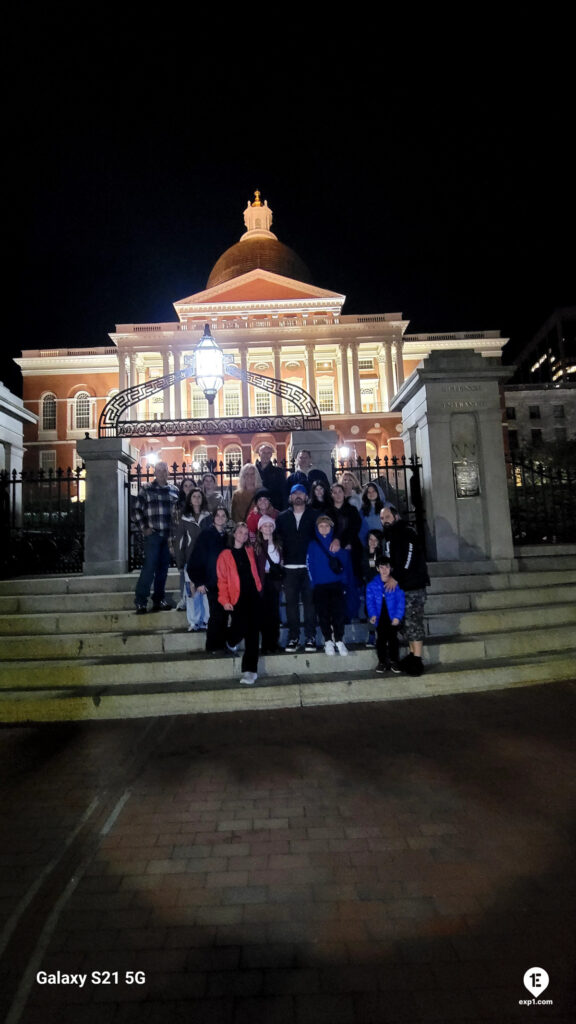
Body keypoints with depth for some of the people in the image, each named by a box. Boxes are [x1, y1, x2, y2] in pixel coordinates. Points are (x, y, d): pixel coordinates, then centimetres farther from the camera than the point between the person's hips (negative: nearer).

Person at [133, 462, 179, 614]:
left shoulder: (174, 490, 11)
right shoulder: (146, 489, 1)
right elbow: (137, 510, 1)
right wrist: (143, 528, -5)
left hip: (168, 535, 4)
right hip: (152, 534, -4)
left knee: (163, 568, 9)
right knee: (150, 567, -8)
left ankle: (158, 599, 19)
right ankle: (140, 601, -1)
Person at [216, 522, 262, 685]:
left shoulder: (249, 552, 14)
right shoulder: (225, 555, 3)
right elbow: (222, 579, -2)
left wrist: (258, 589, 9)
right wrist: (225, 600, -9)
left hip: (253, 596, 3)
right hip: (237, 598, -3)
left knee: (252, 632, -2)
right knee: (240, 628, -11)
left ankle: (250, 670, 2)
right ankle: (231, 642, 28)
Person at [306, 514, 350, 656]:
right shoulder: (313, 544, 5)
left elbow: (345, 562, 5)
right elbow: (309, 565, 1)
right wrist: (313, 582, -5)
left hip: (336, 585, 0)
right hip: (320, 586, 0)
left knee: (339, 612, -5)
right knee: (323, 614, 3)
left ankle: (339, 641, 5)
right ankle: (328, 641, 13)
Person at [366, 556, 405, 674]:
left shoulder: (396, 584, -1)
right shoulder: (372, 585, 3)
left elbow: (401, 601, -4)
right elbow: (370, 602, 0)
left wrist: (397, 617, -13)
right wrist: (373, 615, -14)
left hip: (392, 617, -1)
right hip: (380, 617, 1)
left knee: (392, 637, -7)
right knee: (381, 637, -7)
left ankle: (393, 661, 11)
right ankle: (382, 661, 11)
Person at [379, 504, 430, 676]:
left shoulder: (407, 532, -8)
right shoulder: (389, 536, 19)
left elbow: (409, 557, -20)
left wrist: (396, 577, -22)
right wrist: (390, 577, 11)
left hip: (413, 585, -8)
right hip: (401, 586, 8)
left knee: (413, 621, -8)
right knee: (407, 621, 11)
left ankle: (417, 660, -4)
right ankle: (412, 655, 18)